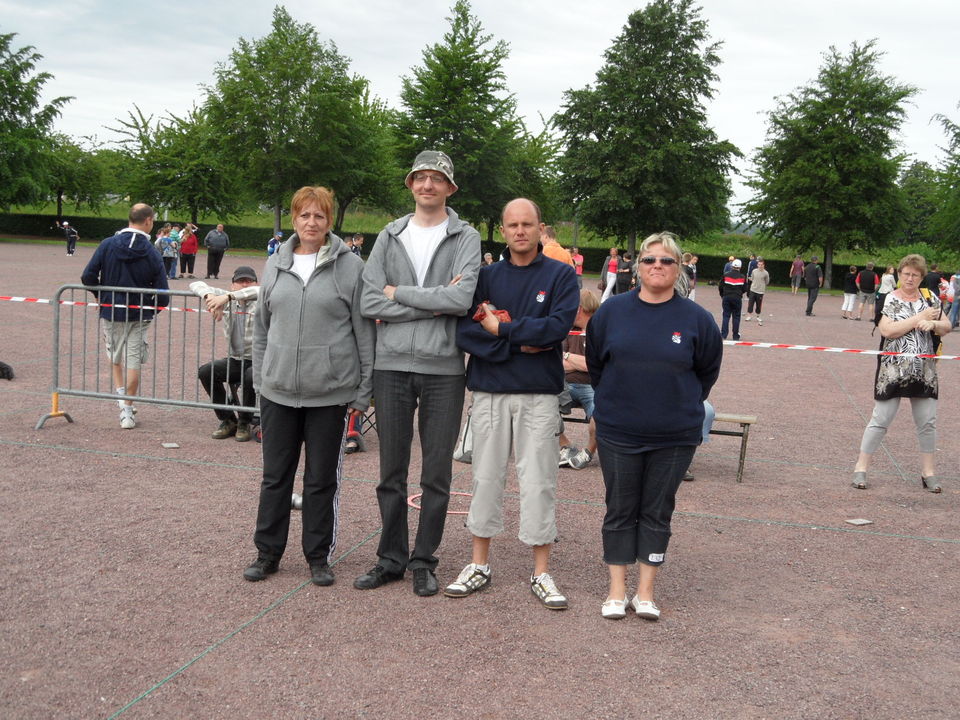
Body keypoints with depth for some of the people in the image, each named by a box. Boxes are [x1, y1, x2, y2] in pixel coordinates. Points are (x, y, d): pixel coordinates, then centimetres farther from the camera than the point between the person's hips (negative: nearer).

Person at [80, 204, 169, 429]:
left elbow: (88, 277, -9)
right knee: (133, 361, 7)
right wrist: (150, 309, 9)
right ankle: (127, 412, 9)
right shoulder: (152, 253, -9)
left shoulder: (107, 245, -6)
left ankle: (121, 395, 13)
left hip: (111, 311, 1)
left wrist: (101, 297, 9)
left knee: (115, 356, 22)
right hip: (139, 315, -1)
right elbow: (163, 295, -10)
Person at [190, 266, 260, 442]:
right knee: (205, 372, -16)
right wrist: (209, 296, -22)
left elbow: (261, 291, -34)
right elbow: (196, 285, 2)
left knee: (250, 377, -35)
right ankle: (228, 420, -1)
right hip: (234, 360, 5)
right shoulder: (227, 300, 4)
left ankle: (244, 423, -8)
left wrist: (227, 297, -41)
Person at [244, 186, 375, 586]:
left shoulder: (350, 266, -4)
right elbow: (261, 326, 14)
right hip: (278, 390, 3)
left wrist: (363, 391, -6)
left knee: (322, 478, 8)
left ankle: (318, 557, 21)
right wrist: (259, 379, 10)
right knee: (275, 475, 11)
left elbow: (364, 331, -3)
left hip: (330, 393, -3)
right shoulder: (275, 264, 8)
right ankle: (267, 553, 25)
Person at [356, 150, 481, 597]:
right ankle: (391, 558, 23)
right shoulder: (390, 237, 9)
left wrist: (399, 293, -9)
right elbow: (370, 302, -4)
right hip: (392, 365, 2)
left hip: (443, 368, -2)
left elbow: (463, 298, -16)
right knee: (392, 471, 10)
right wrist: (433, 304, -11)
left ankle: (424, 561, 19)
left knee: (437, 473, 6)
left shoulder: (465, 238, 1)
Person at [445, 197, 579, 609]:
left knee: (538, 482, 2)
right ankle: (479, 566, 21)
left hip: (539, 394, -2)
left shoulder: (561, 275, 1)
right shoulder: (487, 276, 7)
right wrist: (519, 344, -14)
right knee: (486, 477, 9)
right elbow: (464, 331, -6)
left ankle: (541, 573, 13)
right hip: (489, 392, 2)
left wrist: (500, 327, -10)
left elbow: (557, 327, -14)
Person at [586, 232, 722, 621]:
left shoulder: (696, 319, -4)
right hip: (618, 433, 1)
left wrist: (683, 407, 11)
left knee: (657, 512, 9)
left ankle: (646, 591, 19)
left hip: (674, 438, -1)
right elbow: (595, 364, 11)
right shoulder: (612, 311, -1)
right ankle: (617, 590, 19)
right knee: (620, 510, 8)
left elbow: (707, 372, 9)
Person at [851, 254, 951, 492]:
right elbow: (887, 330, -19)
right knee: (881, 419, -2)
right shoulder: (890, 299, -5)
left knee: (928, 421, 8)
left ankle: (928, 472, 21)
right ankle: (861, 467, 8)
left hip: (924, 371, 4)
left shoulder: (930, 298, 8)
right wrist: (919, 318, -16)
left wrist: (933, 323, -11)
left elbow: (946, 327, 11)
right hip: (893, 370, -4)